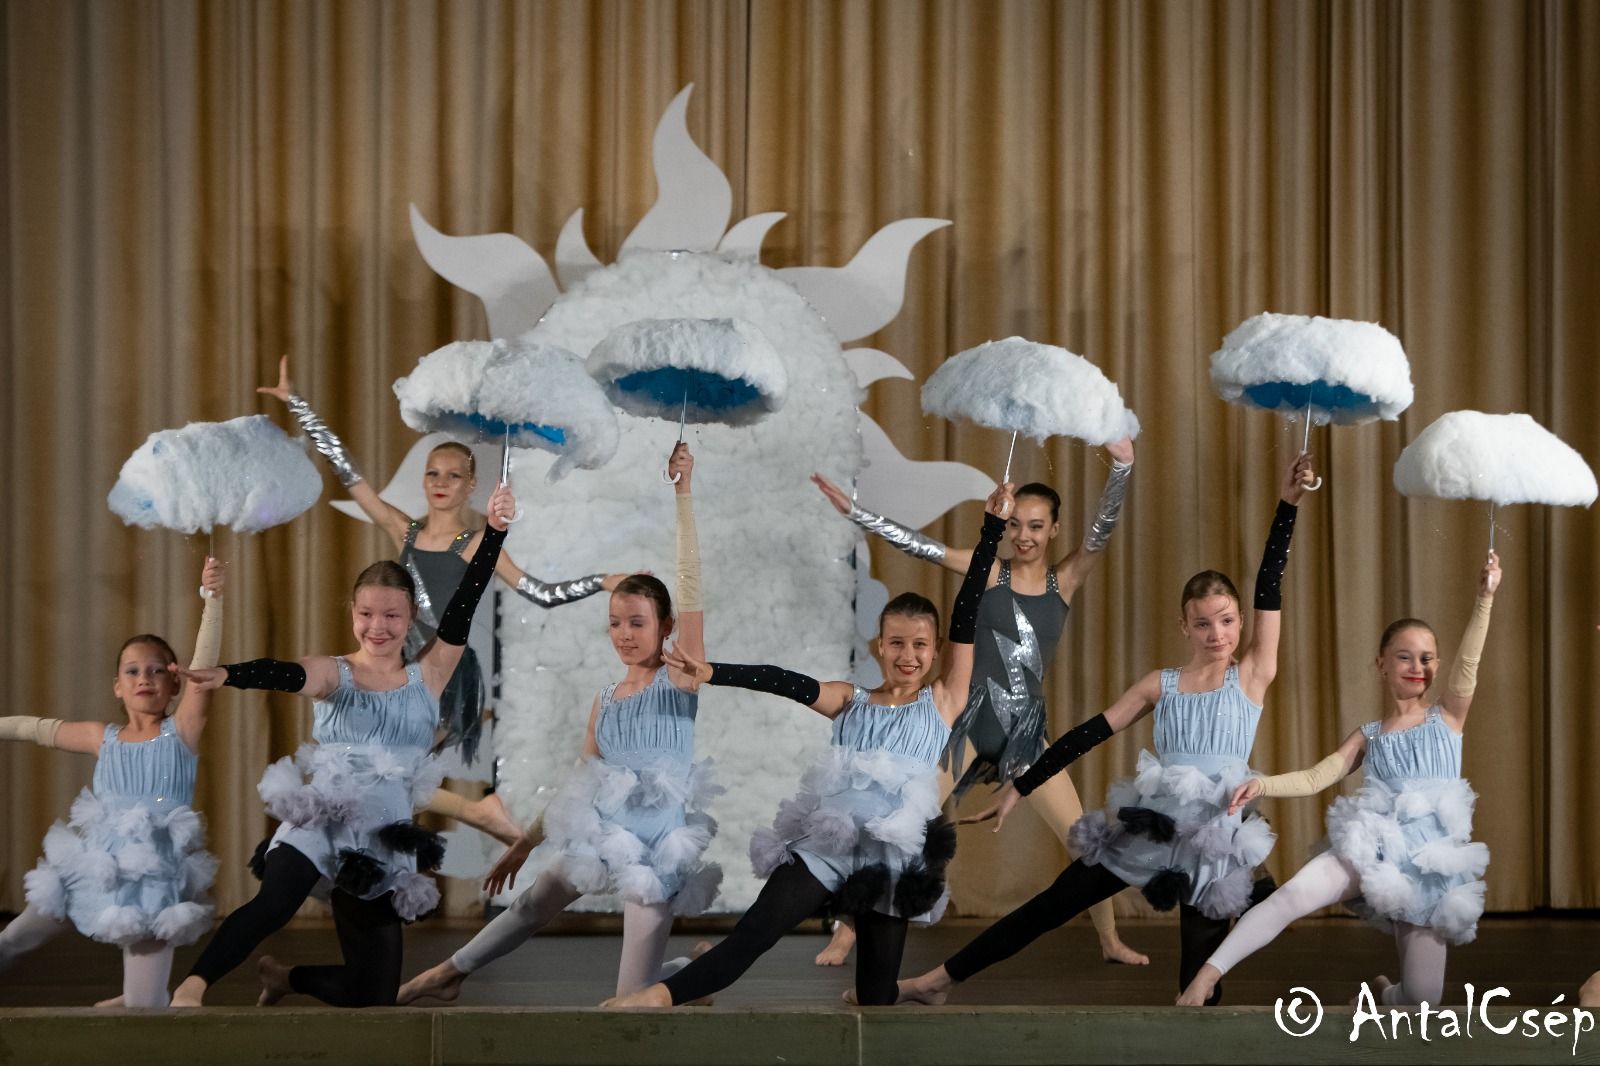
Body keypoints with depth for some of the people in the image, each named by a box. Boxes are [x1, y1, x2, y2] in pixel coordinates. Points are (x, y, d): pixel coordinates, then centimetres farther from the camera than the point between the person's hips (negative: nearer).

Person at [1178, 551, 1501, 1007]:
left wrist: (1484, 598, -20)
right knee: (1294, 894, -30)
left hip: (1432, 861, 0)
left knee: (1422, 1000, -3)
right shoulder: (1368, 738, 13)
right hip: (1373, 847, 0)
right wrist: (1262, 785, -13)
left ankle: (1385, 992, 34)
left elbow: (1468, 662, -6)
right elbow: (1314, 779, 6)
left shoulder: (1448, 716, 8)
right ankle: (1207, 975, -29)